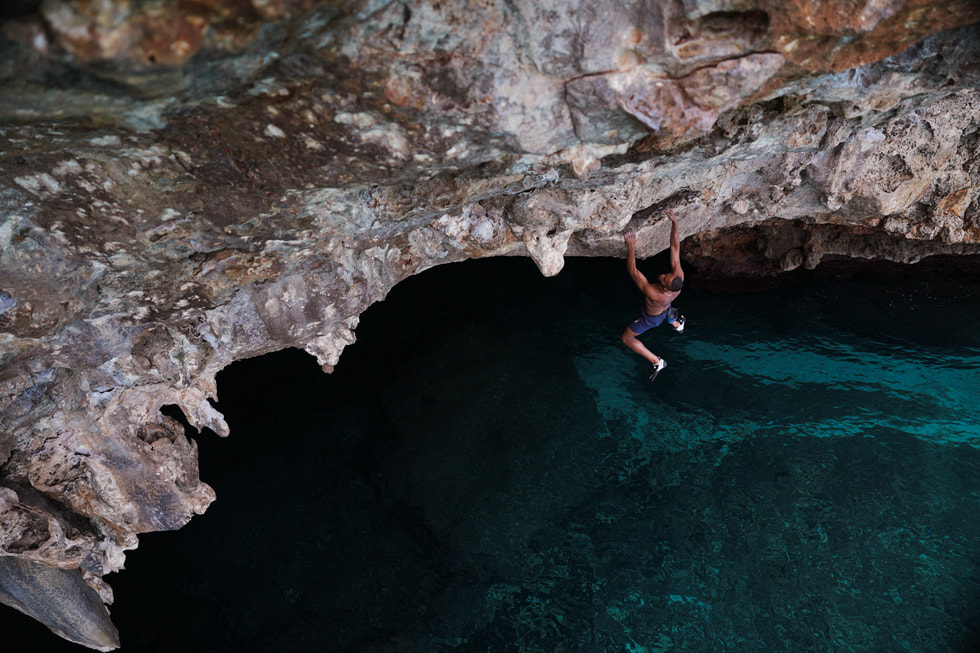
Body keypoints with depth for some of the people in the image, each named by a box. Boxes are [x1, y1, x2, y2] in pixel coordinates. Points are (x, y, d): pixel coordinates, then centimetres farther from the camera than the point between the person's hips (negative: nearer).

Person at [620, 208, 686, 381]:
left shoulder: (653, 293, -51)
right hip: (666, 310, 6)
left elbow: (632, 272, -47)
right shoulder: (678, 277, -37)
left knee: (626, 338, 17)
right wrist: (674, 222, -32)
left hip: (650, 318, -6)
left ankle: (657, 362, 18)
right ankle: (677, 325, 69)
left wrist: (631, 246, -48)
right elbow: (675, 247, -31)